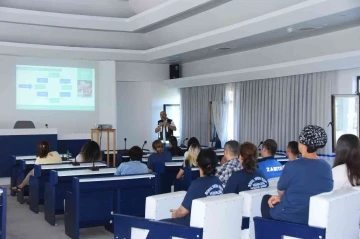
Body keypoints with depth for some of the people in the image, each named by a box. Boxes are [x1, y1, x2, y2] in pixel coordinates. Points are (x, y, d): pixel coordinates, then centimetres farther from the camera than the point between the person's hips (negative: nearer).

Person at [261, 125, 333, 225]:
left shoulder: (292, 166, -20)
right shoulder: (327, 167, -4)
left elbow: (281, 190, -2)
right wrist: (281, 197, 8)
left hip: (291, 217, -5)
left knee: (266, 199, 23)